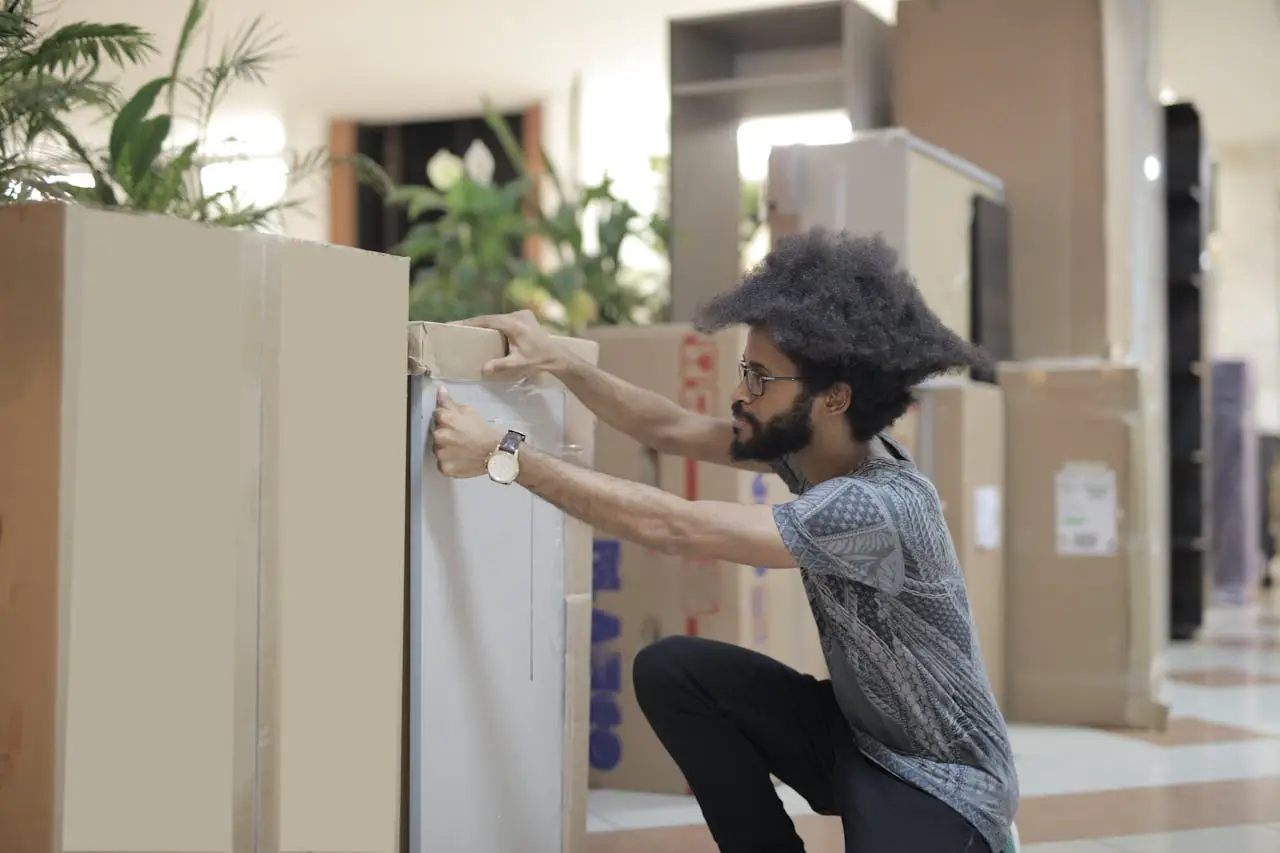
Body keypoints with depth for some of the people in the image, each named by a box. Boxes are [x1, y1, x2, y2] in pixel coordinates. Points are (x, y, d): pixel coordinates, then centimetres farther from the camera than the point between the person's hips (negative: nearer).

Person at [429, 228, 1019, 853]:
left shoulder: (877, 507, -32)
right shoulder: (809, 448, -6)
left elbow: (668, 528, -33)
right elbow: (672, 431, 5)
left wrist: (503, 456, -30)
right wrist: (558, 363, -6)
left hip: (944, 782, -8)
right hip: (855, 733, 8)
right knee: (669, 670, -8)